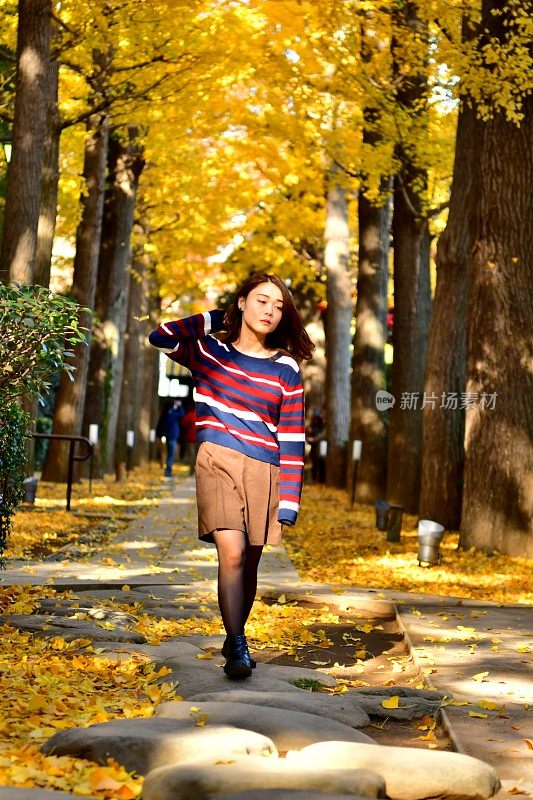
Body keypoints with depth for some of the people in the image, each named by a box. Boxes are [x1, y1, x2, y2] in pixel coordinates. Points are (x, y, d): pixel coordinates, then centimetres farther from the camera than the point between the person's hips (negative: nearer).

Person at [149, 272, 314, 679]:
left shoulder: (286, 370, 6)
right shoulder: (208, 350, 9)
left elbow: (293, 442, 3)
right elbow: (161, 337, -7)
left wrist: (288, 504, -3)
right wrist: (211, 318, 7)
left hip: (264, 470, 2)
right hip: (217, 461, -1)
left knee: (249, 563, 8)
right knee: (232, 553, -17)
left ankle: (235, 639, 27)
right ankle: (238, 648, -12)